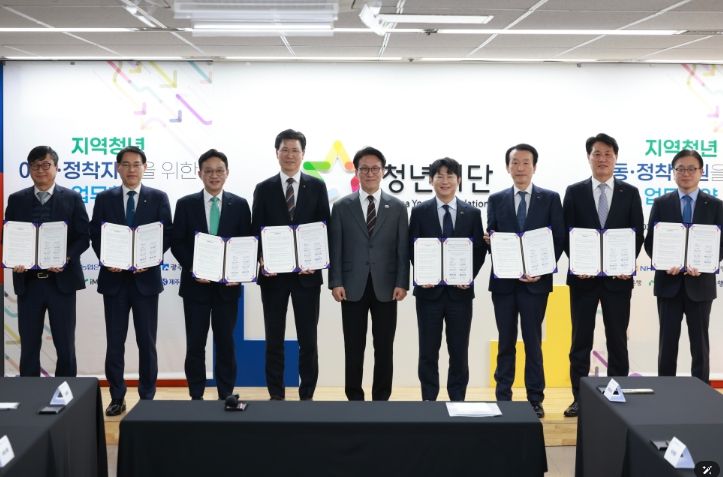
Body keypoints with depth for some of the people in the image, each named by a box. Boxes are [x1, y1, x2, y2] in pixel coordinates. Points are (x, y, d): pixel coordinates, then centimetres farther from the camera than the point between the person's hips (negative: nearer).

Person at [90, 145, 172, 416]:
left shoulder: (158, 198, 4)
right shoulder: (105, 198, 7)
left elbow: (166, 235, 0)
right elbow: (95, 235, 5)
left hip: (145, 277, -1)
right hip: (114, 277, 1)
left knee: (147, 341, 4)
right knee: (115, 341, 6)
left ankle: (147, 397, 14)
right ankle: (117, 397, 15)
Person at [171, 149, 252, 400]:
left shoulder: (240, 205, 4)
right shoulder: (185, 204, 3)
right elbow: (177, 243, 1)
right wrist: (192, 268, -12)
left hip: (227, 284, 0)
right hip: (196, 283, 0)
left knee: (225, 342, 6)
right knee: (195, 343, 4)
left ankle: (226, 396, 16)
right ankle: (196, 396, 14)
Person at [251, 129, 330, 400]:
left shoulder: (317, 187, 4)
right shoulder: (264, 189, 5)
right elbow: (256, 230, 3)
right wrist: (262, 260, -12)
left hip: (307, 273, 0)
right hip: (273, 273, 1)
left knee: (308, 339, 4)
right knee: (274, 339, 6)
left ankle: (307, 396, 14)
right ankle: (276, 396, 15)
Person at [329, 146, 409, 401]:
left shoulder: (397, 207, 6)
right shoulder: (341, 206, 5)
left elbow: (403, 249, 3)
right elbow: (335, 248, 2)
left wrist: (402, 283, -5)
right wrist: (335, 282, -6)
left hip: (386, 287, 1)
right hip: (353, 287, 0)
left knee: (384, 348, 5)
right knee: (354, 348, 4)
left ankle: (381, 399, 14)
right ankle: (354, 399, 14)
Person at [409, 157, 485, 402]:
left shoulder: (472, 213, 6)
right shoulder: (419, 212, 4)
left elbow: (479, 250, 5)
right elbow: (412, 249, 3)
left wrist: (469, 276, -9)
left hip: (460, 290, 1)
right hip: (429, 289, 0)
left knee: (459, 351, 6)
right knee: (428, 350, 5)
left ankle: (457, 400, 16)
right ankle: (429, 400, 14)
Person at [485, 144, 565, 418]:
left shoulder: (550, 199, 3)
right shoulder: (496, 200, 8)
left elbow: (559, 239, 0)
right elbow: (491, 238, 7)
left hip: (535, 280, -2)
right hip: (503, 281, 2)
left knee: (533, 342, 2)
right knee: (505, 342, 8)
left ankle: (535, 400, 10)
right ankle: (503, 398, 14)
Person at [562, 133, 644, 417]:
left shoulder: (630, 193, 6)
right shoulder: (574, 192, 5)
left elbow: (638, 234, 3)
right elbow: (567, 233, 2)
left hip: (618, 277, 0)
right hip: (583, 277, 0)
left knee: (617, 340, 6)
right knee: (581, 340, 4)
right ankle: (579, 398, 11)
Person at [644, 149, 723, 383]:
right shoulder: (661, 203, 6)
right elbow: (650, 241, 3)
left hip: (700, 283, 0)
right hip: (669, 282, 0)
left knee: (699, 343, 6)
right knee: (667, 341, 5)